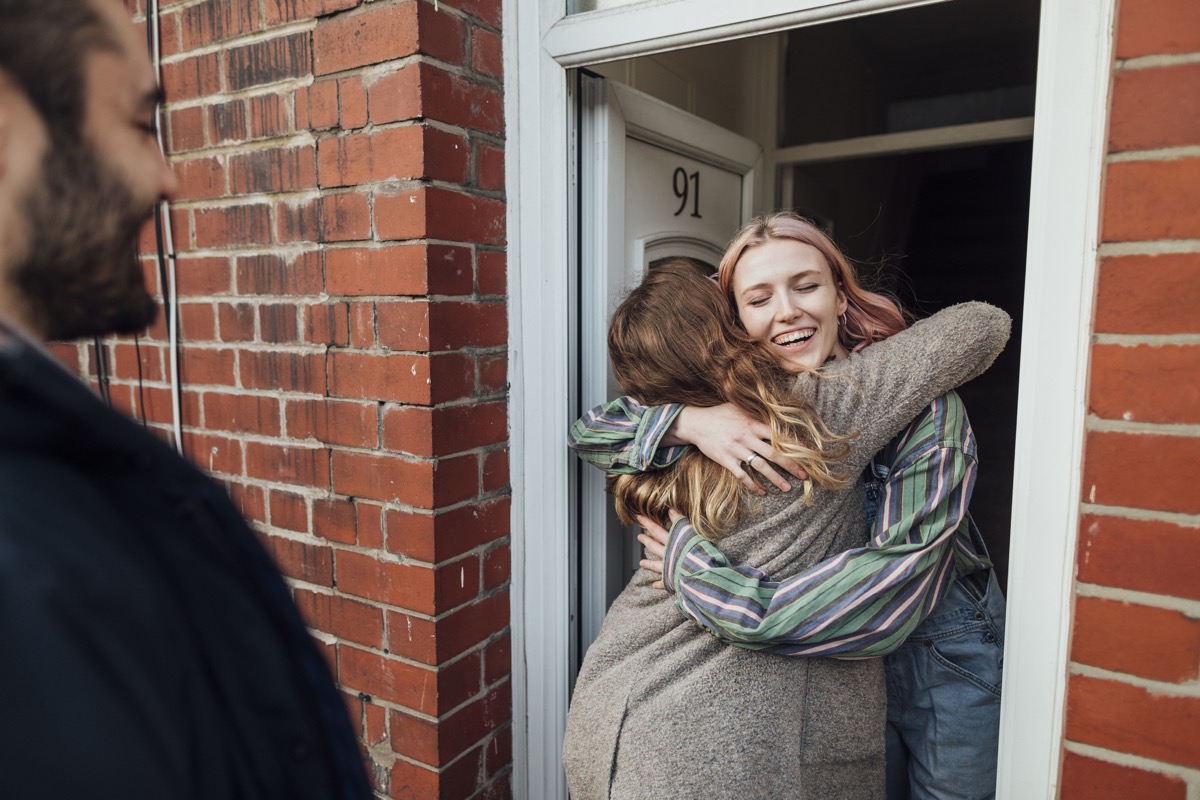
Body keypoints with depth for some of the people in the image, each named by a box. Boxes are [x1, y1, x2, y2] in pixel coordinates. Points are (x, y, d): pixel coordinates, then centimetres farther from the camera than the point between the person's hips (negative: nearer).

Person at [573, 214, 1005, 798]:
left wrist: (696, 575, -35)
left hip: (941, 647, -2)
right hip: (839, 653, 3)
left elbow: (896, 583, -36)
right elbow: (589, 429, -11)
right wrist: (687, 421, -32)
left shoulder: (919, 401, -25)